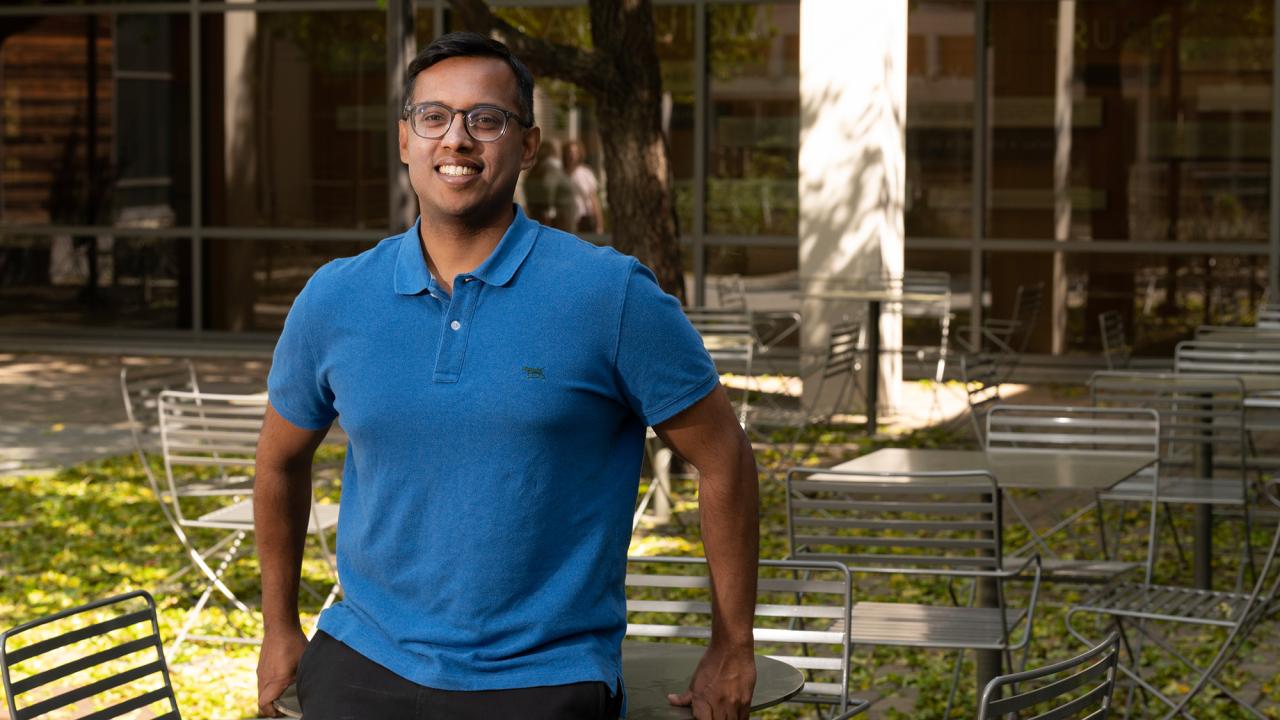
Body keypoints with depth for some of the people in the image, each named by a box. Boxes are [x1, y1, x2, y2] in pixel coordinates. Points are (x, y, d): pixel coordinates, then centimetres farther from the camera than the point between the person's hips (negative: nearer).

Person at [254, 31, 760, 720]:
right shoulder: (332, 299, 1)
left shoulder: (611, 295, -9)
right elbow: (282, 458, 17)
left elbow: (723, 458, -2)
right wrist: (279, 629, 22)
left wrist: (732, 652, 1)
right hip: (363, 664, 3)